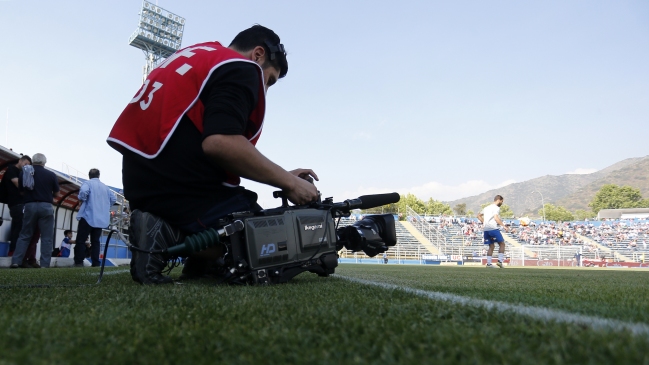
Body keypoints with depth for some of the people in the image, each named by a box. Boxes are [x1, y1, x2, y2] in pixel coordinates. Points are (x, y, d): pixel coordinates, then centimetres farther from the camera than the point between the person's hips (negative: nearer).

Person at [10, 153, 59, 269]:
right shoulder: (51, 175, 0)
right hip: (46, 206, -2)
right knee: (47, 237, 1)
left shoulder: (24, 173, 5)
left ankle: (15, 261, 5)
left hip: (30, 206, 2)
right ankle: (44, 264, -3)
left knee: (24, 235, 12)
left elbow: (21, 190, 12)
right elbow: (56, 193, 7)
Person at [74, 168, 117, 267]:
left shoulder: (87, 183, -1)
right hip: (101, 219, 5)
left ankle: (78, 263, -5)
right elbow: (113, 199, 13)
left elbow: (84, 191, -23)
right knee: (95, 241, 10)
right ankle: (96, 263, 4)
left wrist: (82, 200, -5)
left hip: (88, 217, -5)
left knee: (81, 240, 0)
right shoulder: (105, 187, 14)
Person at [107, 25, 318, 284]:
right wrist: (287, 181, -11)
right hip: (182, 187, -10)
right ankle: (171, 236, -10)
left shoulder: (198, 55, 22)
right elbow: (220, 143, -24)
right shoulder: (241, 69, -5)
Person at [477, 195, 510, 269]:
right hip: (493, 228, -8)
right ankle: (500, 260, -4)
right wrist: (504, 226, -17)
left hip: (486, 229, 8)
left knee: (491, 246, 13)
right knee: (502, 244, 3)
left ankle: (488, 263, 6)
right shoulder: (496, 207, -4)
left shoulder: (487, 207, 22)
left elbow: (479, 216, 28)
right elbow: (496, 218, -18)